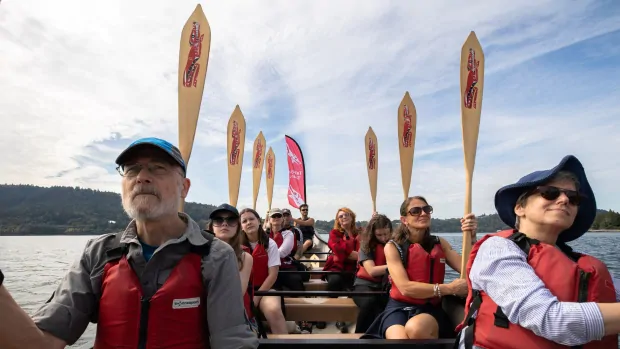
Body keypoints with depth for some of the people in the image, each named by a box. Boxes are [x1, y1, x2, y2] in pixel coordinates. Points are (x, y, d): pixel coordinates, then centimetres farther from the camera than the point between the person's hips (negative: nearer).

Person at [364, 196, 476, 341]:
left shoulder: (439, 243, 7)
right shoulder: (393, 246, -4)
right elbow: (405, 288, -15)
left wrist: (471, 238, -16)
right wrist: (449, 288, -20)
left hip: (430, 308, 3)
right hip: (398, 307, -2)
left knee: (415, 328, -34)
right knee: (399, 337, -37)